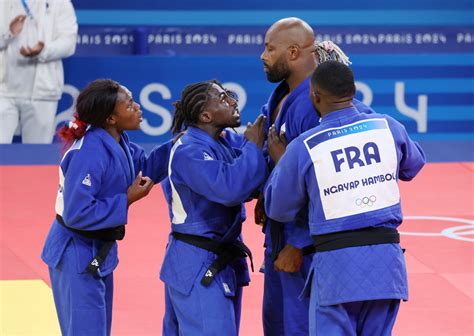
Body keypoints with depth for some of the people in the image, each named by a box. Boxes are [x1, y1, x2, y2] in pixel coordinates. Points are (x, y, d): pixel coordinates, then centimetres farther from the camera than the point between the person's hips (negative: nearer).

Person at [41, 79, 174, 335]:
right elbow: (77, 214, -30)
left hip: (97, 251, 10)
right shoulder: (90, 154, -28)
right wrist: (127, 200, -23)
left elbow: (145, 168, 14)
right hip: (77, 256, -10)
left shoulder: (116, 141, 0)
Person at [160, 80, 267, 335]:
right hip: (198, 266, -9)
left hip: (221, 261, 9)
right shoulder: (189, 151, -19)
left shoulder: (220, 144, 9)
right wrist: (253, 147, -18)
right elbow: (229, 188, -31)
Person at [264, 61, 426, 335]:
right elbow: (413, 165, 22)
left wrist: (277, 160, 18)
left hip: (336, 263, -3)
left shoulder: (303, 148, -7)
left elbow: (279, 210, 5)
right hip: (386, 259, 3)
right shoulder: (389, 127, 1)